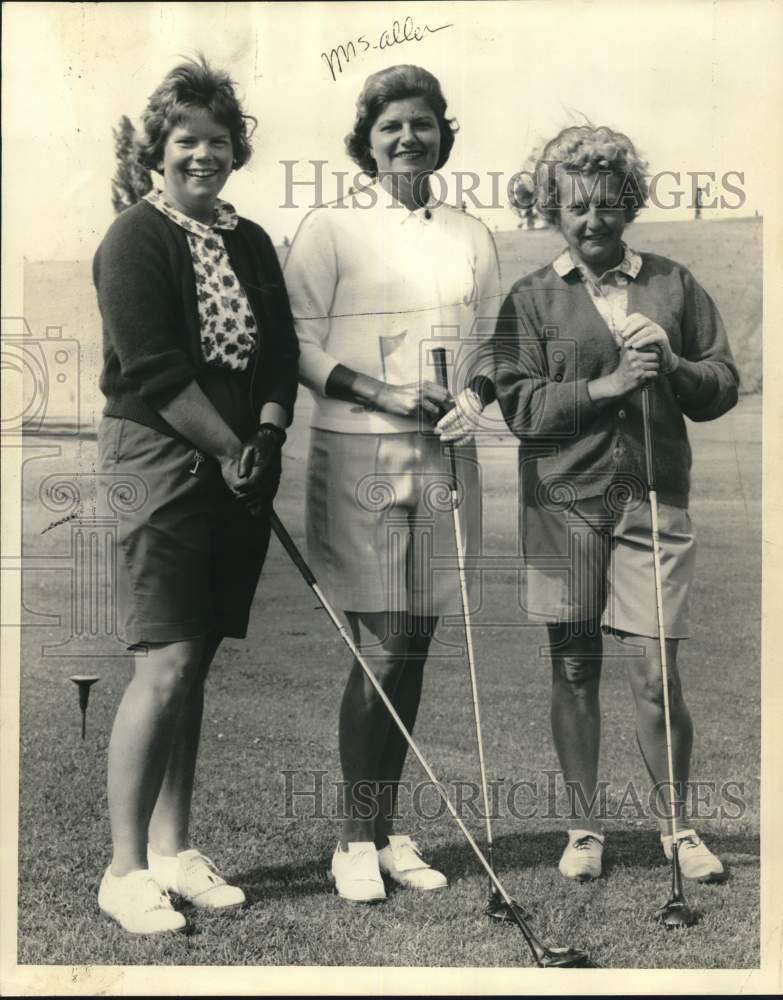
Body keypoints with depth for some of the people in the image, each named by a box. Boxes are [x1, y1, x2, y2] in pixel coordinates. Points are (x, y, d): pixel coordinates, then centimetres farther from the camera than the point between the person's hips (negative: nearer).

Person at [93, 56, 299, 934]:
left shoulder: (251, 244, 15)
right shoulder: (136, 238, -5)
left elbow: (281, 355, 12)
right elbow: (154, 370, -13)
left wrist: (266, 436, -5)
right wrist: (230, 449, -11)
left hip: (238, 473, 6)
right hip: (161, 463, -6)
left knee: (196, 664, 9)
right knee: (165, 664, -11)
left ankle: (173, 851, 19)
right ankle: (125, 871, 0)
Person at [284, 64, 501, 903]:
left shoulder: (469, 236, 13)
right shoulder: (331, 228, 1)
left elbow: (494, 341, 17)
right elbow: (299, 345, -4)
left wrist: (473, 395, -4)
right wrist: (382, 394, -15)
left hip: (444, 456, 4)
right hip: (358, 457, -4)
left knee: (412, 650, 8)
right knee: (379, 654, -5)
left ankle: (386, 833, 21)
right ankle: (356, 843, 9)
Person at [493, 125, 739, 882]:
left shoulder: (673, 284, 9)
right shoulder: (531, 298, 4)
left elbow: (723, 388, 9)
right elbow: (520, 407, -6)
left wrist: (672, 364, -9)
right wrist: (606, 386, -16)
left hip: (653, 500, 0)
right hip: (564, 503, 0)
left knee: (655, 675, 0)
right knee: (574, 670, 8)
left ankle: (677, 825, 20)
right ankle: (583, 828, 23)